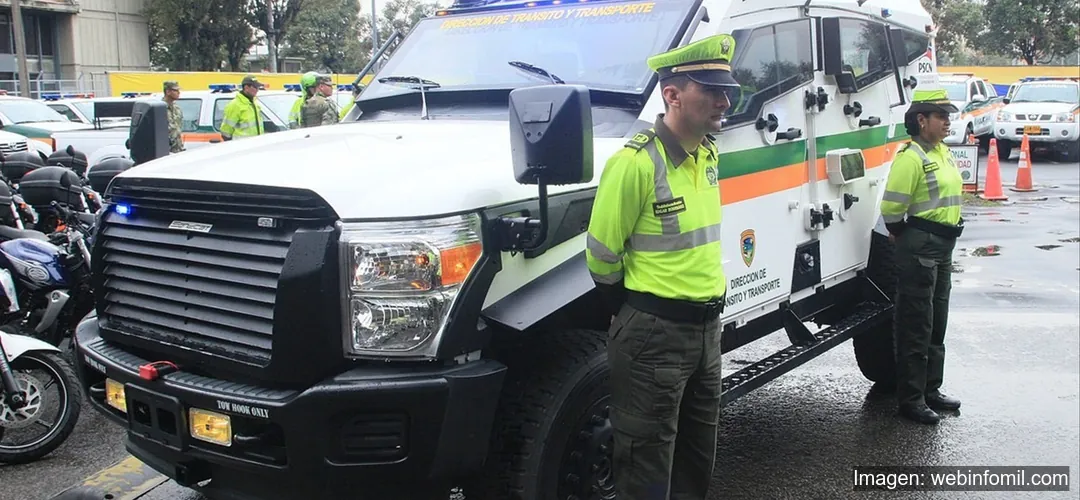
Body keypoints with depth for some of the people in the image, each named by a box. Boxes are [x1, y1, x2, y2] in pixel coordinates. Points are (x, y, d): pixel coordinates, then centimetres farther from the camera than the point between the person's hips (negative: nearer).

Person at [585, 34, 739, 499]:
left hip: (707, 327, 8)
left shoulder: (708, 152, 5)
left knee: (698, 455, 21)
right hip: (653, 335, -8)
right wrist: (636, 313, -1)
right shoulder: (636, 162, -21)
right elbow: (602, 257, -14)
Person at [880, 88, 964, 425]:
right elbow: (891, 207, -20)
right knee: (916, 327, -3)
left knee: (937, 324, 17)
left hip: (943, 246, 9)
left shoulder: (942, 152, 13)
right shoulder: (911, 157, -17)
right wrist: (905, 239, -5)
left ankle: (931, 390, 29)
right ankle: (910, 400, 5)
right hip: (919, 248, -9)